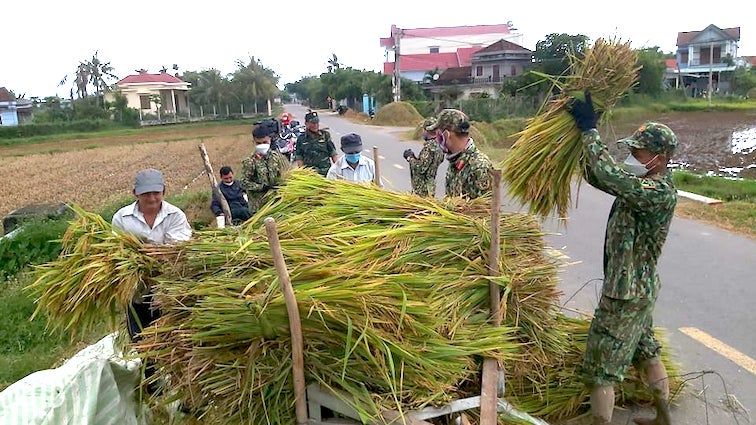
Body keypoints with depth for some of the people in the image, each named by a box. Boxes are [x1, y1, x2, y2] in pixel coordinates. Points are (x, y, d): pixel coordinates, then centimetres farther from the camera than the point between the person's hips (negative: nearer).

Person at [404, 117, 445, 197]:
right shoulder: (438, 147, 11)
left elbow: (421, 168, -25)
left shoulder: (430, 146, -20)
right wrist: (413, 157, 10)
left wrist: (410, 158, -10)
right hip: (430, 187, 10)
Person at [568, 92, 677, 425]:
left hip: (627, 293, -10)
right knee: (645, 351, 25)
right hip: (638, 287, 10)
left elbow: (609, 175, -36)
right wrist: (587, 131, -4)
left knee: (601, 368, -2)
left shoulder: (660, 192, -25)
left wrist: (589, 129, -26)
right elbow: (596, 177, 5)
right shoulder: (644, 183, 4)